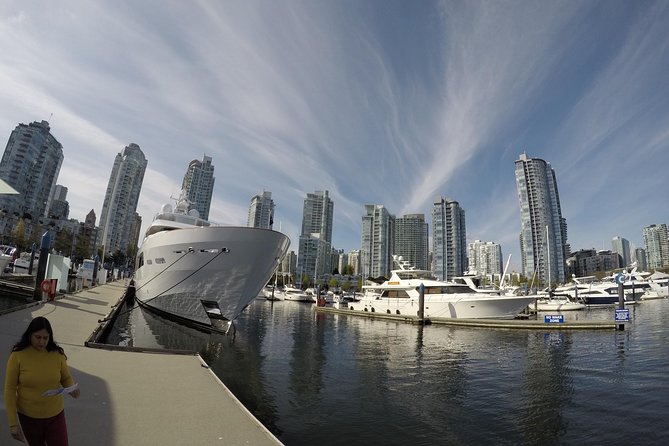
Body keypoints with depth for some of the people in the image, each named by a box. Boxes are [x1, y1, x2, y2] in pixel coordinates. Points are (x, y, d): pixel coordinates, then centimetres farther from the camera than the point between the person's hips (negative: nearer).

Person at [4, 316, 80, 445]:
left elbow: (66, 378, 2)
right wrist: (13, 423, -8)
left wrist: (72, 389, -20)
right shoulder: (17, 356, -15)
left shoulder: (57, 354, -11)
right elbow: (10, 389, -8)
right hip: (28, 417, 0)